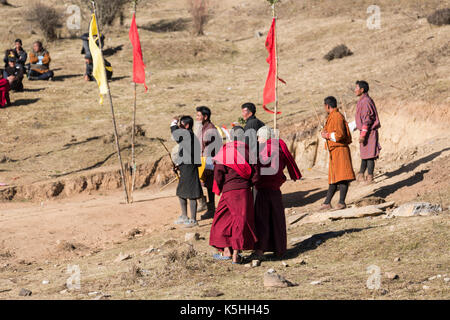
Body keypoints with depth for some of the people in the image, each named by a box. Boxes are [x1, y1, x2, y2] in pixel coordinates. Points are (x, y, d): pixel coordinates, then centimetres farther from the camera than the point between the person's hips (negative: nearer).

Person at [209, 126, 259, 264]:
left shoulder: (224, 151, -4)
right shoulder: (249, 152, 0)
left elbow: (218, 174, -9)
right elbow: (255, 176, 0)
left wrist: (220, 188, 8)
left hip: (229, 190, -1)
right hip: (245, 191, 2)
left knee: (223, 218, 12)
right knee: (242, 221, 6)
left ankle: (226, 250, 5)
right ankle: (236, 254, 4)